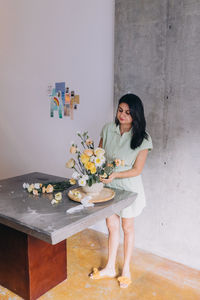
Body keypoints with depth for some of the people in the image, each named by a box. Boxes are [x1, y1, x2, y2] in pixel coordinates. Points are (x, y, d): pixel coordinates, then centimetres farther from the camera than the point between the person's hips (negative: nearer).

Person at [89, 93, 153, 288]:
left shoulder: (142, 139, -16)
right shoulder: (108, 129, -6)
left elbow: (137, 170, -15)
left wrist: (115, 175, -27)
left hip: (128, 188, -3)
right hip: (108, 186, 3)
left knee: (127, 228, 14)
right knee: (112, 226, 15)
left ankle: (126, 269, 35)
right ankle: (110, 268, 34)